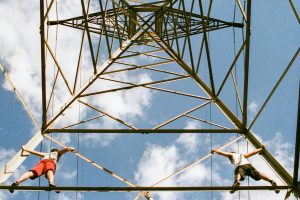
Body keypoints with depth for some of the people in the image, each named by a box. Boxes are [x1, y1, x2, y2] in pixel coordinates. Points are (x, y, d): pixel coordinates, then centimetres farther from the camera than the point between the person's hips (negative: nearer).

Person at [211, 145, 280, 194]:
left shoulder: (231, 155, 37)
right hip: (248, 165, 4)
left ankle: (237, 182, -67)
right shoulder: (242, 155, 45)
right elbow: (253, 152, 50)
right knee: (258, 174, -8)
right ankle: (271, 181, -34)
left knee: (238, 174, -32)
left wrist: (214, 150, 55)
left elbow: (221, 152, 36)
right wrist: (261, 149, 65)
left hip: (240, 166, -4)